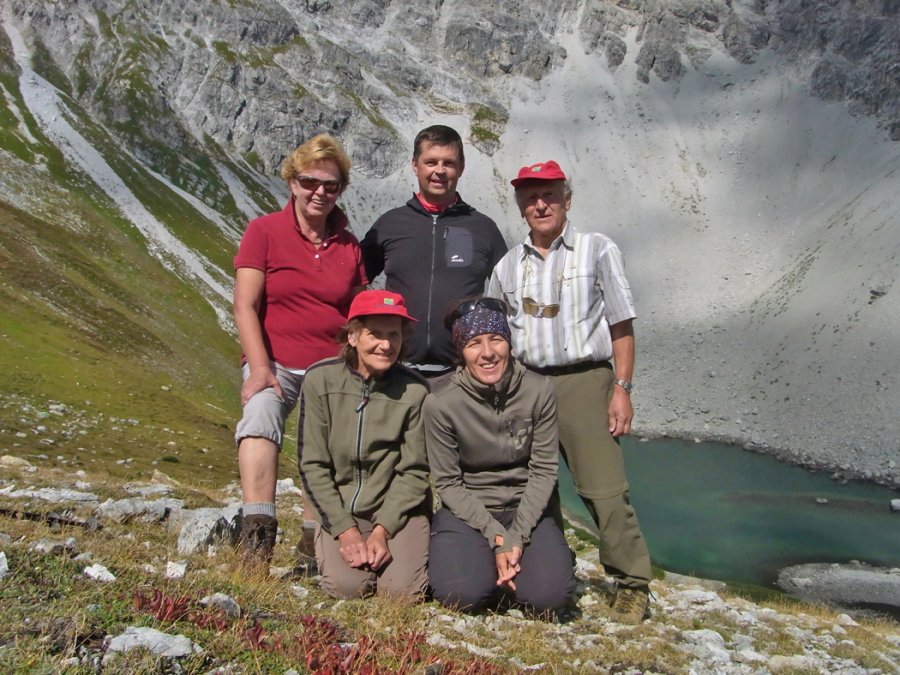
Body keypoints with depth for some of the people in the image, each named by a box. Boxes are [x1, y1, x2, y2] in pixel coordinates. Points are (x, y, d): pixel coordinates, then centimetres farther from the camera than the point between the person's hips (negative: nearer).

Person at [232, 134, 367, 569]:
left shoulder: (349, 246, 9)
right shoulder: (264, 231, 1)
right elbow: (245, 306, -5)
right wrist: (260, 368, -16)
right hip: (275, 364, -3)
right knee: (260, 416, -31)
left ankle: (316, 543, 16)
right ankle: (256, 535, -35)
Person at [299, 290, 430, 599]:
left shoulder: (414, 390, -9)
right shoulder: (320, 380, -9)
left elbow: (414, 472, -5)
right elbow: (313, 466, -7)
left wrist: (382, 530, -14)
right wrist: (345, 530, -12)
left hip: (397, 510, 0)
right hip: (340, 512, 0)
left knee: (402, 589, -19)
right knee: (347, 585, -20)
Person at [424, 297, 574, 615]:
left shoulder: (539, 391, -11)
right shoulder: (441, 402, -16)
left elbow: (544, 470, -6)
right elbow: (447, 482, -9)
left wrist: (517, 537, -15)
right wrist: (496, 537, -16)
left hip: (527, 508, 1)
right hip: (467, 509, -1)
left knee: (548, 594, -21)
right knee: (460, 593, -25)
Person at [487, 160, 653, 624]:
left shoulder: (597, 250, 3)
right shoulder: (507, 267, 14)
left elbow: (621, 326, 0)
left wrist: (622, 388, -8)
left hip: (584, 381, -4)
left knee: (604, 489, -8)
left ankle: (633, 584, 6)